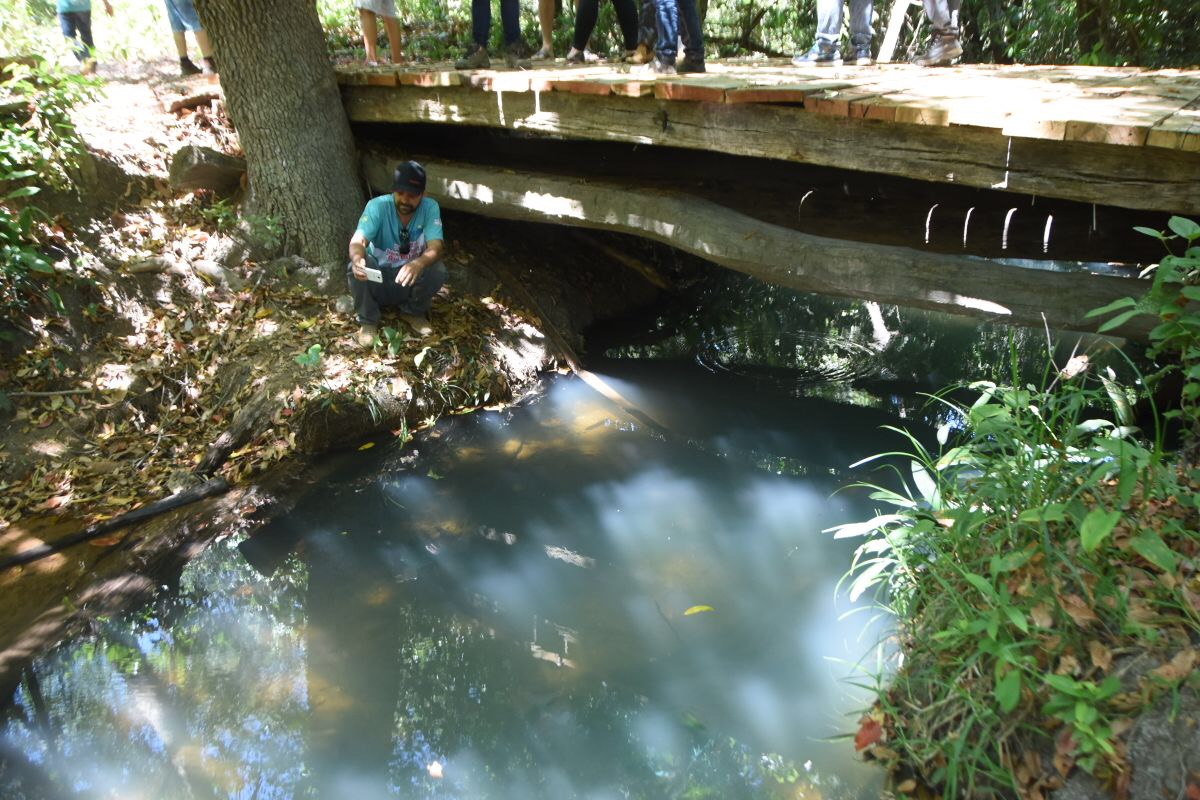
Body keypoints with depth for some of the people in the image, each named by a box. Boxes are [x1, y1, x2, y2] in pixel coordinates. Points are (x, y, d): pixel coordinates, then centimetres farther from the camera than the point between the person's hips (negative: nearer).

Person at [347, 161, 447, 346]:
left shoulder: (430, 207, -16)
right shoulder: (377, 206, -19)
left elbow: (436, 246, -28)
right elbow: (358, 240, -31)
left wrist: (418, 264, -51)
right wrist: (357, 258, -56)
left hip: (410, 281, 1)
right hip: (377, 279, -1)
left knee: (438, 270, -29)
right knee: (355, 268, -32)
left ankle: (413, 312, 1)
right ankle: (368, 320, -6)